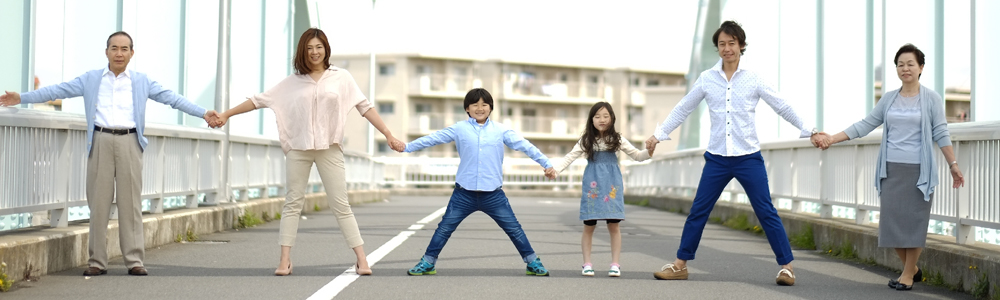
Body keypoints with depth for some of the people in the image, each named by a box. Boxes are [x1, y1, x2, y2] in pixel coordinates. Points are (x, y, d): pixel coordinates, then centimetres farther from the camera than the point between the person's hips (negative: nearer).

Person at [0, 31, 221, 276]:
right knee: (98, 201, 1)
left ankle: (134, 260, 2)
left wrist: (203, 113, -2)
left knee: (130, 202, 0)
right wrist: (22, 98, 3)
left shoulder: (141, 81, 11)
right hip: (101, 142, 0)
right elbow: (58, 90, 9)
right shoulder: (90, 80, 11)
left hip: (129, 142, 0)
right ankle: (97, 261, 5)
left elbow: (171, 98, 6)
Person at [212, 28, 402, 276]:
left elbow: (365, 107, 2)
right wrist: (227, 114, 8)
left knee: (341, 204, -1)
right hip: (298, 148, 1)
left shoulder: (341, 78, 4)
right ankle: (285, 260, 7)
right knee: (293, 202, 4)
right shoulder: (293, 81, 7)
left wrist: (388, 135, -4)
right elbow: (261, 99, 10)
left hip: (329, 148, -1)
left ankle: (361, 260, 0)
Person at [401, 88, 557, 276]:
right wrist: (407, 147, 0)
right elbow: (433, 139, 4)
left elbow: (524, 145, 4)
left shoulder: (501, 130, 5)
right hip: (464, 193, 0)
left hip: (493, 194, 0)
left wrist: (546, 164, -1)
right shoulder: (459, 129, 4)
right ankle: (428, 263, 16)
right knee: (444, 228, 3)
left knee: (514, 229, 4)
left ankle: (533, 262, 17)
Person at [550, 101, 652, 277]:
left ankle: (615, 264, 6)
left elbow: (637, 155, 10)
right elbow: (570, 157, 0)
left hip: (611, 185, 0)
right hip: (593, 184, 0)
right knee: (589, 226, 1)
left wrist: (649, 152, -11)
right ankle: (587, 264, 10)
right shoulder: (587, 140, 4)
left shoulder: (617, 140, 6)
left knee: (614, 225, -1)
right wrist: (555, 170, -15)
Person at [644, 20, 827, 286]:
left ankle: (786, 266, 6)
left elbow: (783, 107, 5)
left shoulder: (753, 79, 0)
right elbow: (682, 109, 11)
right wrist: (659, 134, 10)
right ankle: (680, 264, 14)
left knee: (766, 212, -3)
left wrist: (808, 131, 3)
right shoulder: (706, 78, 4)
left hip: (749, 157, -2)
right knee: (698, 212, 3)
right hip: (717, 158, 2)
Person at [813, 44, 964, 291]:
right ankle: (913, 269, 20)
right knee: (892, 221, 2)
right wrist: (833, 138, 1)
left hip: (918, 169, -3)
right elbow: (865, 125, 9)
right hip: (891, 169, 3)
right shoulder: (888, 99, 9)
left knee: (913, 221, -2)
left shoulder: (931, 99, 0)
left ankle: (907, 275, 9)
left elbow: (941, 134, 1)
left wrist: (953, 165, -3)